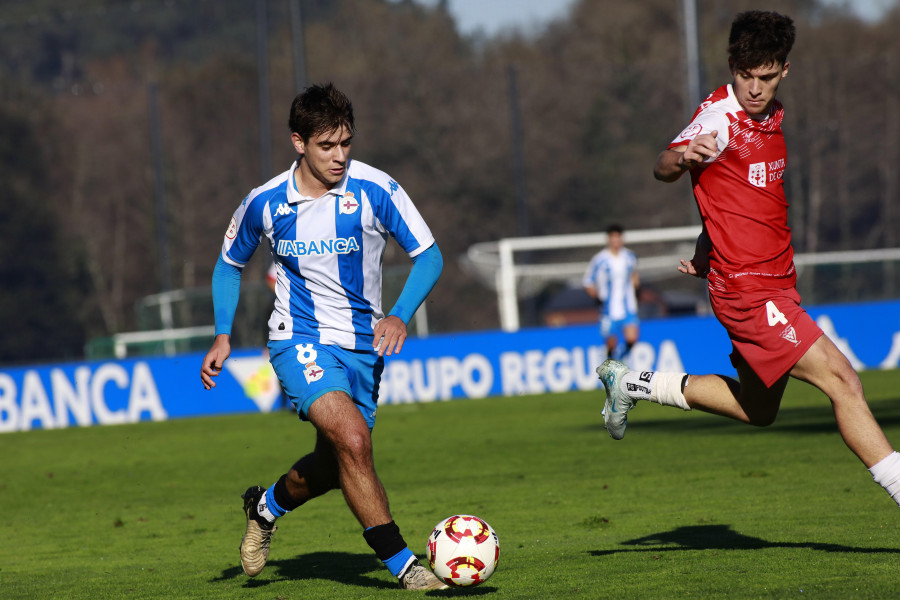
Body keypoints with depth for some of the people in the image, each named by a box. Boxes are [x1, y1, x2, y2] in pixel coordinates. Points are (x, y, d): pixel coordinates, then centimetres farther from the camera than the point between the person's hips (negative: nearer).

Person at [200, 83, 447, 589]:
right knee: (352, 439, -25)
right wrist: (223, 337, 1)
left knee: (333, 465, 12)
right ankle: (401, 563, -19)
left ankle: (266, 507, 44)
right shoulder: (264, 204, -7)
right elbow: (230, 264, 11)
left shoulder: (375, 190, -12)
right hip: (301, 340, -3)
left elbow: (429, 255, -6)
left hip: (363, 345, 3)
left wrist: (400, 316, -22)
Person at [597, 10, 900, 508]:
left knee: (758, 408, 19)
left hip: (774, 282, 9)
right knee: (841, 380, -15)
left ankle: (633, 384, 26)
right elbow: (663, 169, -31)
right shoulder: (720, 117, -15)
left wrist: (706, 248, 16)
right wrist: (683, 155, -53)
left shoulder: (773, 115, 9)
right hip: (748, 290, -9)